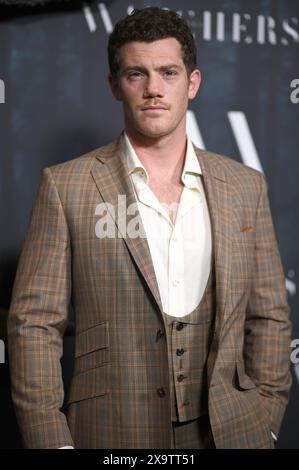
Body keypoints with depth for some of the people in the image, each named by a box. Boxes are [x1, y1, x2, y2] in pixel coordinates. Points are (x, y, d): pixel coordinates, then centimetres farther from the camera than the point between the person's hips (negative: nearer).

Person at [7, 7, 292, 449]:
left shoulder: (245, 187, 4)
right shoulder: (65, 186, -4)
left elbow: (269, 317, 7)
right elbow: (35, 322, -5)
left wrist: (265, 422, 0)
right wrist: (52, 440, -10)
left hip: (232, 431, 2)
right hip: (112, 433, -2)